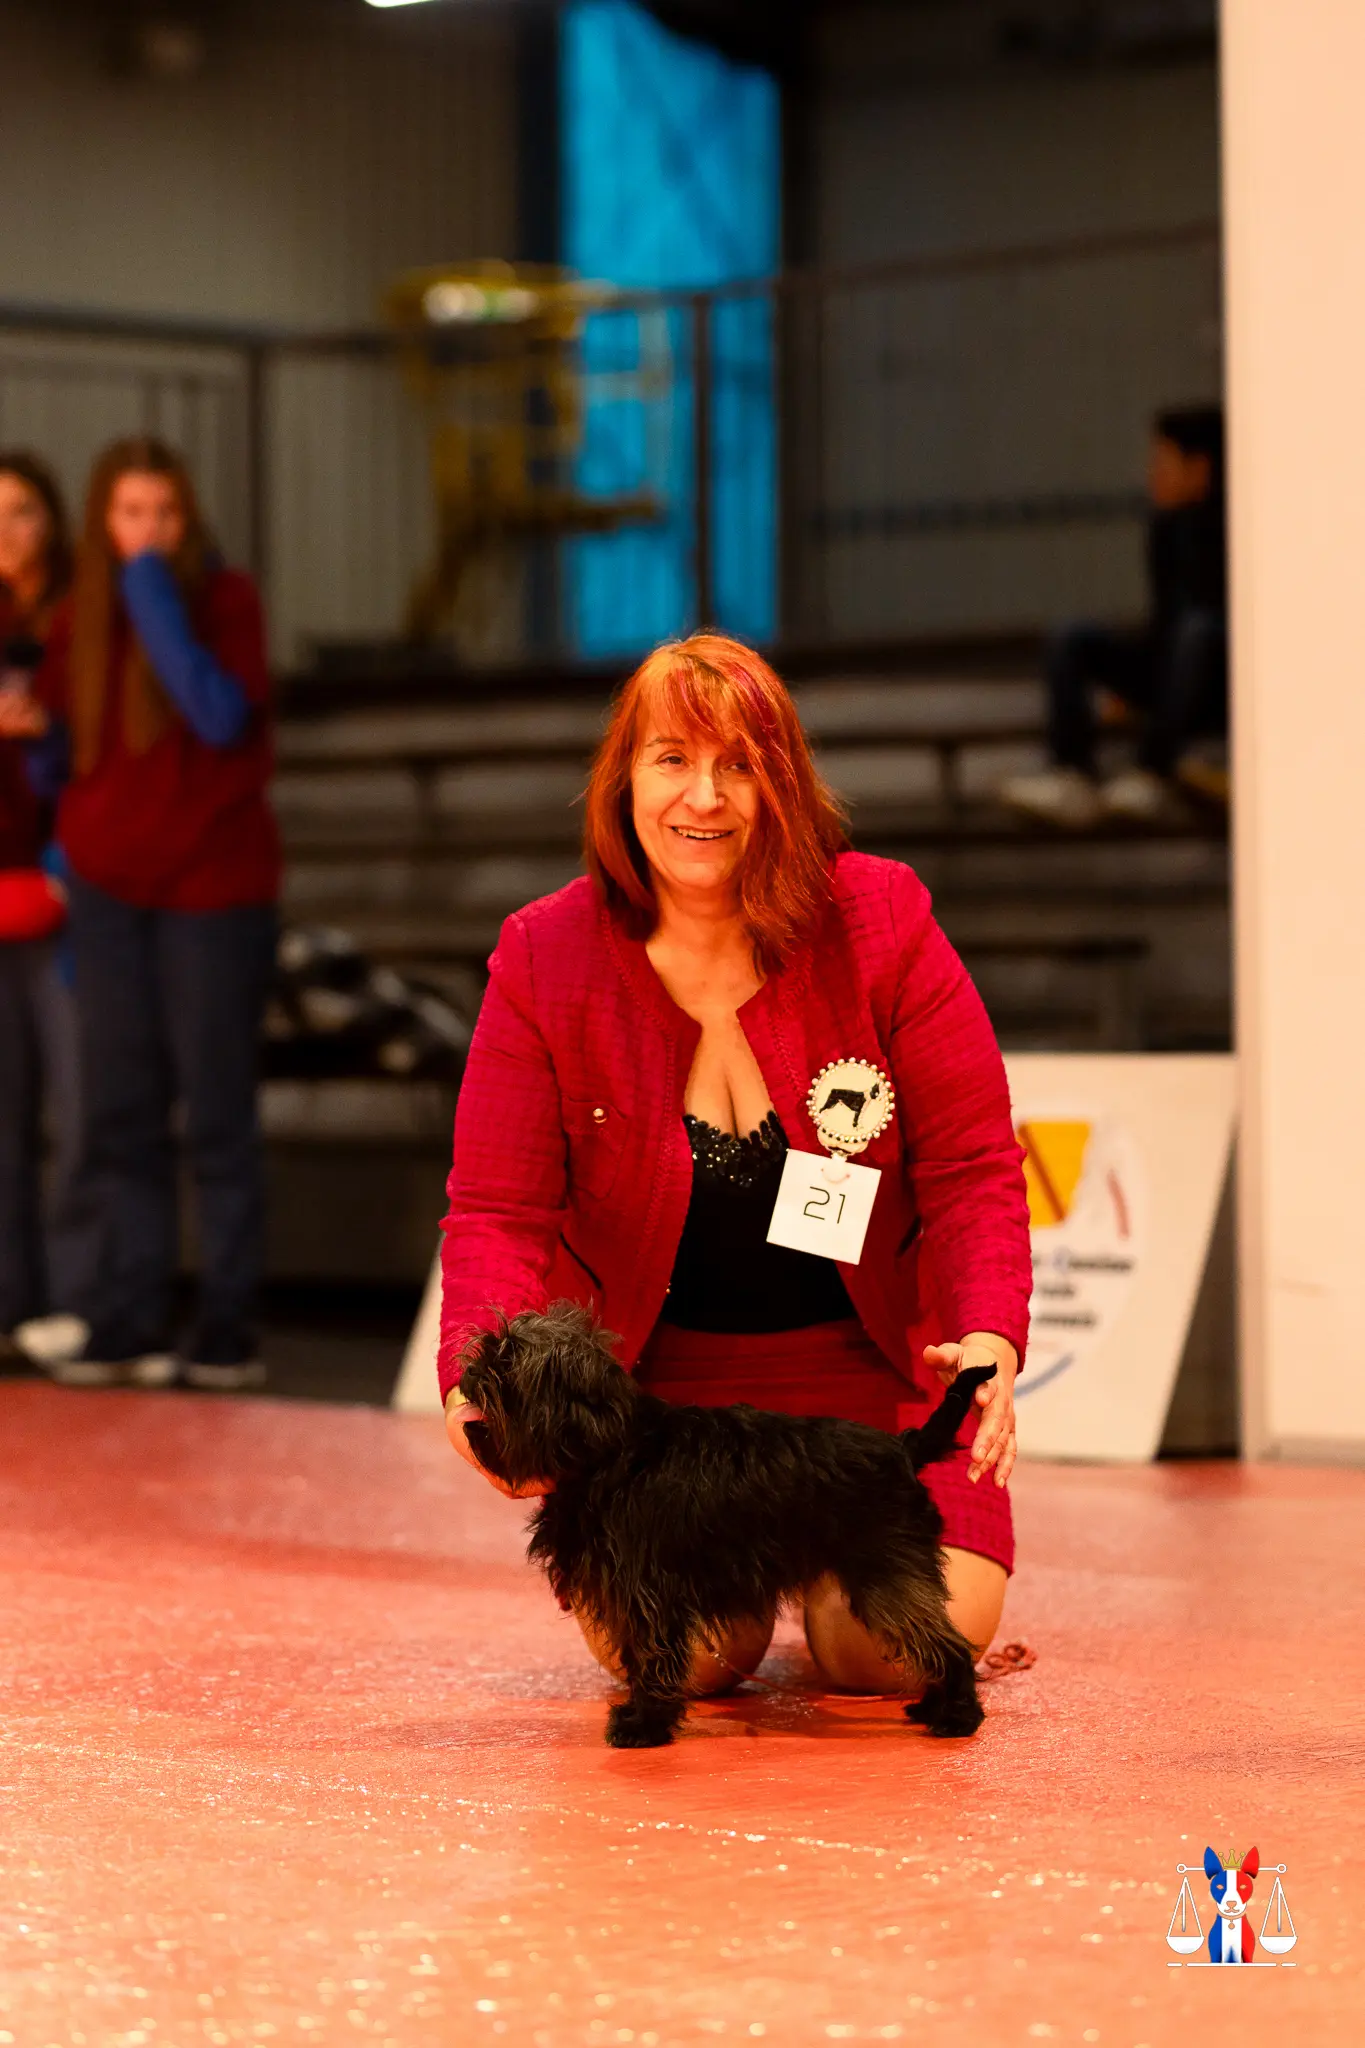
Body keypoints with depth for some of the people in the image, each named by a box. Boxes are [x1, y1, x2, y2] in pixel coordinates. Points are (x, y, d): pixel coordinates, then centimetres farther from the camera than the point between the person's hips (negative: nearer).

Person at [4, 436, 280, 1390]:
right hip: (109, 888, 4)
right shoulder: (79, 620, 6)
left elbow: (222, 716, -23)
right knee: (124, 1115, 5)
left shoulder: (226, 598, -6)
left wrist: (154, 594, -23)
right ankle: (128, 1326, 9)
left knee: (218, 1114, 0)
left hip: (213, 886, -4)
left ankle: (228, 1334, 5)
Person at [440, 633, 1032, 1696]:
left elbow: (972, 1170, -7)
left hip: (874, 1369, 0)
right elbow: (500, 1209, -7)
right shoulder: (544, 961, -7)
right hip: (658, 1380, 0)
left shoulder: (882, 923, -8)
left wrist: (991, 1338, -26)